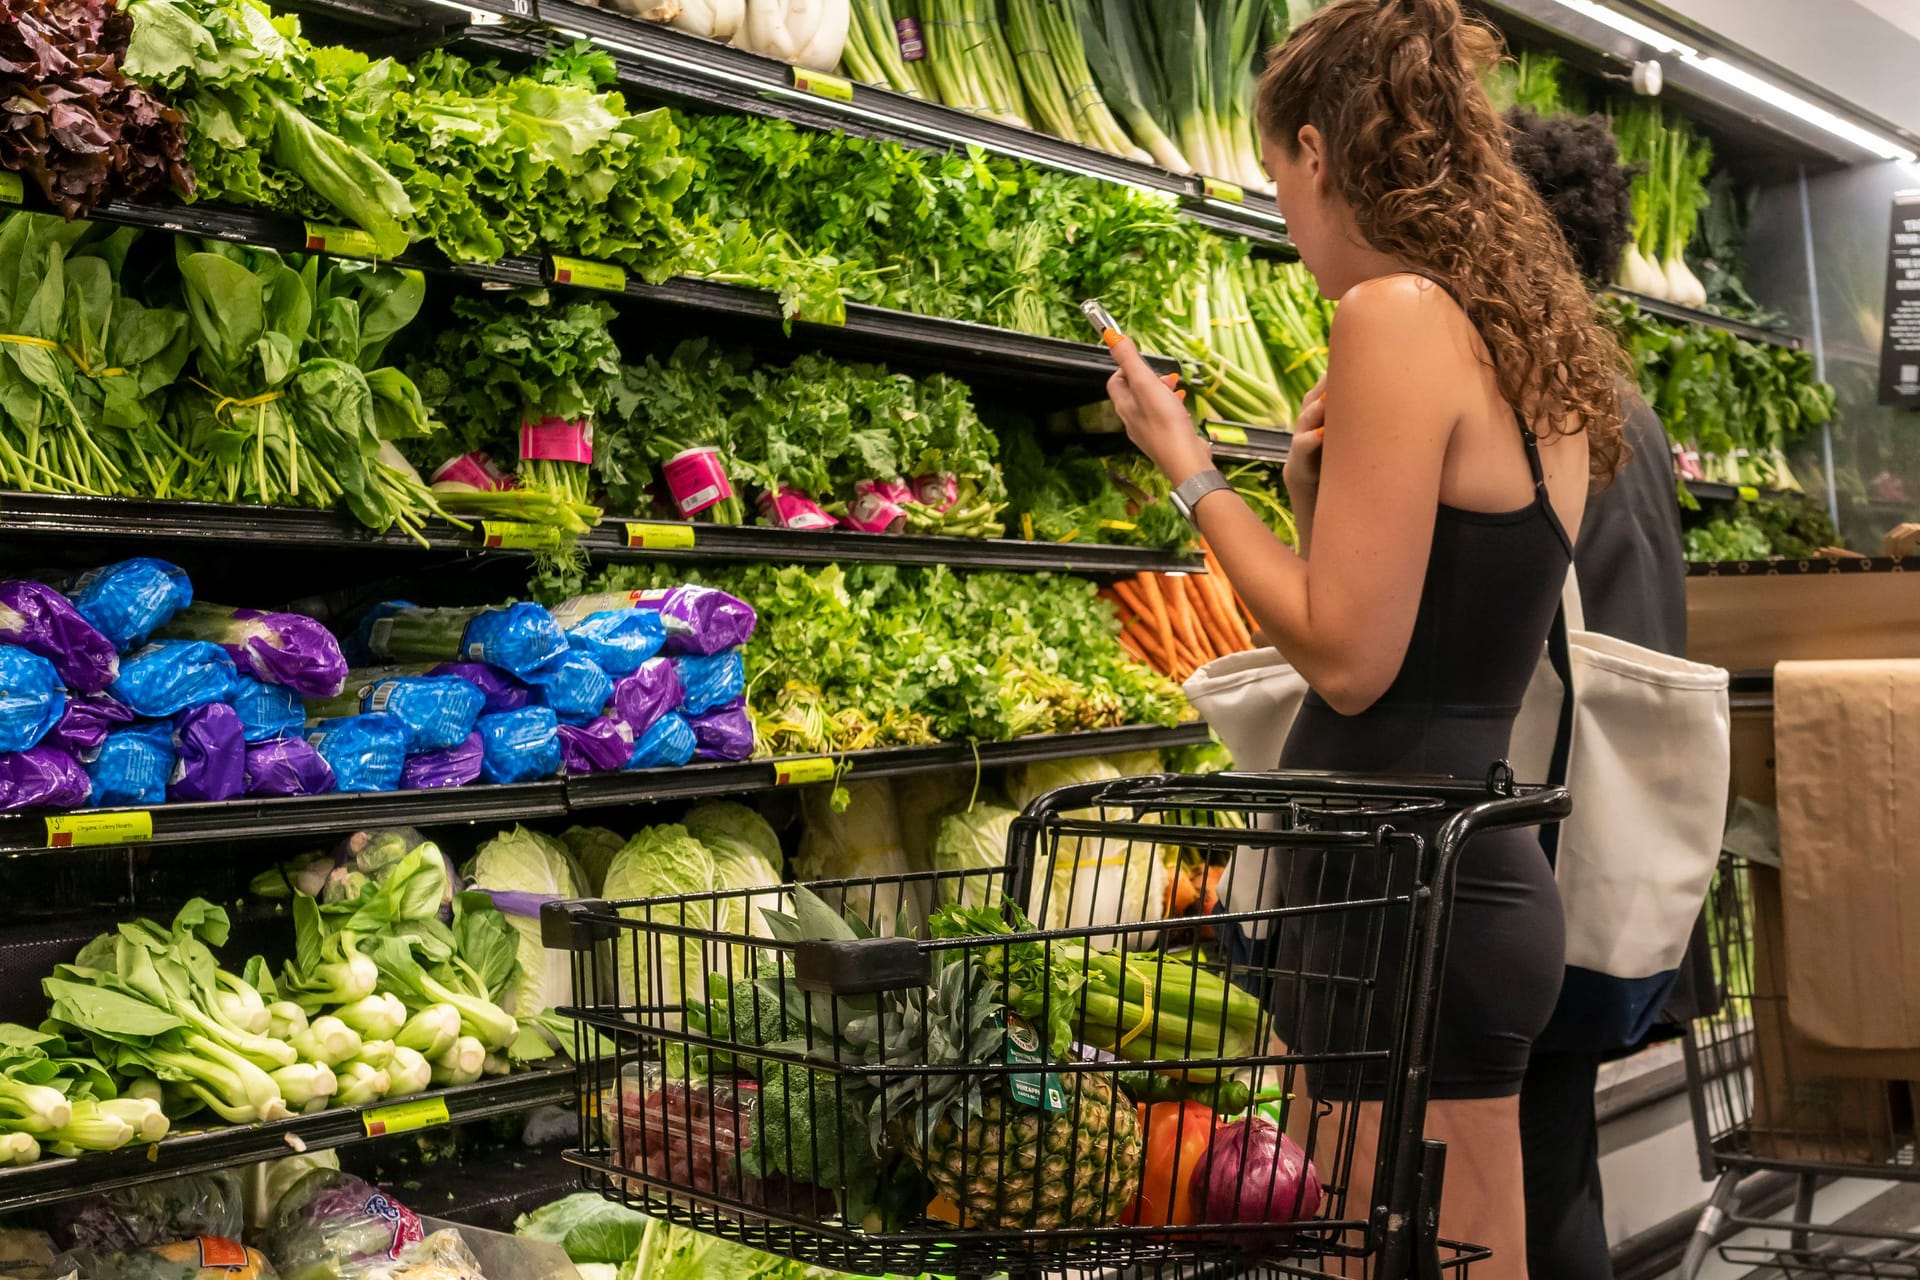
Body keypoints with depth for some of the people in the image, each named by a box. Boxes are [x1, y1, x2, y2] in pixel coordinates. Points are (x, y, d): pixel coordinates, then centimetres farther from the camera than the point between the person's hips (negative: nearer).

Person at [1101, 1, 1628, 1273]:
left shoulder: (1399, 313, -14)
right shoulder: (1531, 338, 14)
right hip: (1475, 867, 10)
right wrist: (1328, 482, 7)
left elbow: (1349, 659, -17)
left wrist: (1190, 467, -7)